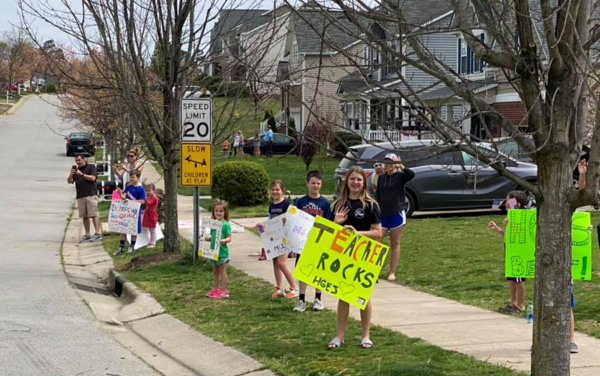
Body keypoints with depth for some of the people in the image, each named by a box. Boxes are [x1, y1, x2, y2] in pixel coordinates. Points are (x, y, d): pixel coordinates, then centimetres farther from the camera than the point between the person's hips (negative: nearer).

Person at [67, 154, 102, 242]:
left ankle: (97, 234, -14)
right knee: (84, 216, 4)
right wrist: (71, 174, -8)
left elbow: (93, 178, -10)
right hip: (80, 196, 5)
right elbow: (69, 181, 11)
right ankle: (87, 235, 7)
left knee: (94, 214, -11)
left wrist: (82, 174, -15)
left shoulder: (91, 167, 3)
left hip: (91, 194, -5)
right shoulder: (76, 169, 18)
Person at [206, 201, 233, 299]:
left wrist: (223, 241, -32)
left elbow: (229, 238, -14)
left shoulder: (225, 224, -12)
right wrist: (207, 238, -1)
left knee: (222, 271, 0)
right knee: (215, 271, 15)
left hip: (222, 251, -7)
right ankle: (215, 289, 25)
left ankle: (223, 290, 7)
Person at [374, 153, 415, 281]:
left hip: (397, 214, -3)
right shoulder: (381, 178, 7)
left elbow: (411, 174, -25)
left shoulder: (400, 176, -4)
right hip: (382, 214, 3)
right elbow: (377, 196, 10)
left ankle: (392, 273, 10)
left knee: (395, 244, 5)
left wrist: (401, 166, -38)